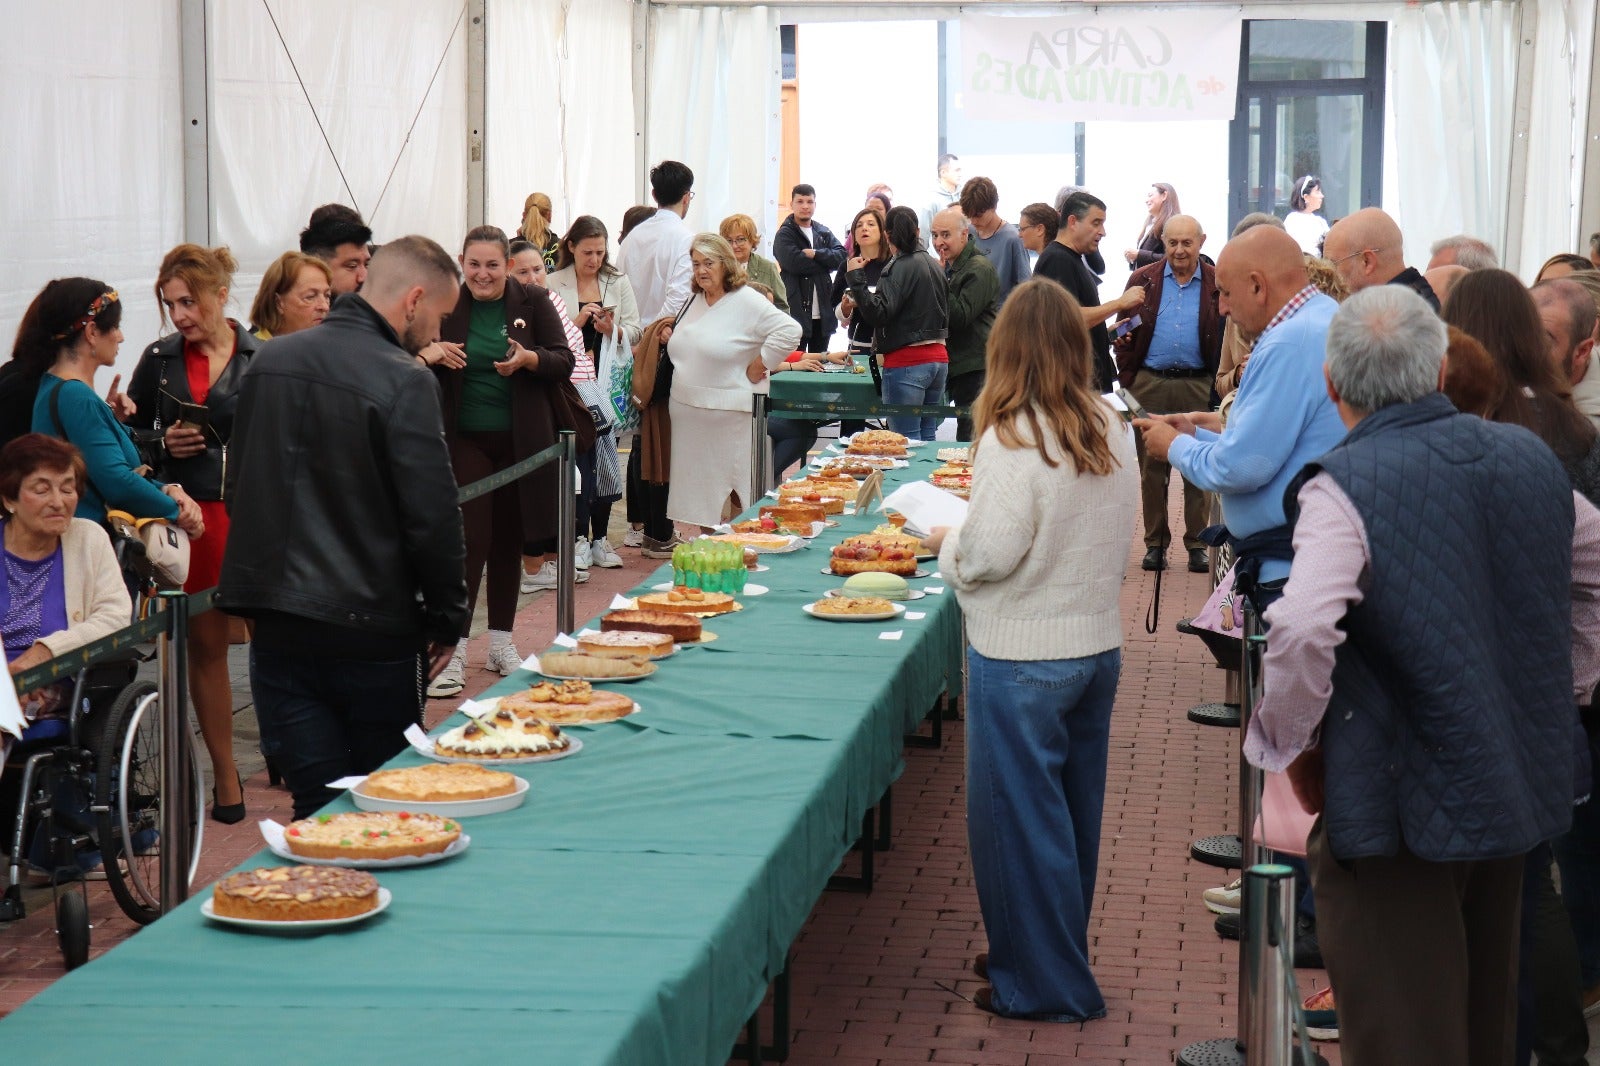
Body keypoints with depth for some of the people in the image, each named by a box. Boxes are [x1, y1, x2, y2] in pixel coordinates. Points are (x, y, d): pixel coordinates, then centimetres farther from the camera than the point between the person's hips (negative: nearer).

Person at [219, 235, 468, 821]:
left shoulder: (269, 361, 7)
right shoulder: (404, 382, -15)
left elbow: (239, 486, 16)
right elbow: (432, 516, -15)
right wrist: (447, 618, -2)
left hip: (276, 625, 5)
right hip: (372, 630, -5)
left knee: (316, 805, 8)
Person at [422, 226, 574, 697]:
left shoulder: (533, 302, -1)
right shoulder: (447, 305, -1)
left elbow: (564, 362, -3)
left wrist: (528, 358, -23)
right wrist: (428, 353, -18)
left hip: (520, 441, 1)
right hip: (465, 440, -1)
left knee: (509, 540, 10)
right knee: (470, 539, -9)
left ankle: (501, 643, 24)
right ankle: (453, 650, -6)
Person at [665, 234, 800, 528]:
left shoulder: (746, 302, -10)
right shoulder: (695, 301, 15)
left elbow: (790, 330, -20)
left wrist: (757, 367, -15)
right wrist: (670, 336, 10)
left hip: (729, 416, -8)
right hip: (687, 413, 8)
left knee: (733, 493, -5)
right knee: (699, 489, 11)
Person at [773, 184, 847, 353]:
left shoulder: (824, 233, 15)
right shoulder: (784, 234, -1)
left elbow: (841, 256, 0)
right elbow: (793, 262, -17)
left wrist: (815, 254, -13)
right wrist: (825, 262, -7)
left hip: (823, 313, 5)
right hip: (796, 312, -5)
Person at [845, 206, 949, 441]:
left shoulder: (900, 267, -10)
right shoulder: (933, 266, 15)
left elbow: (878, 313, -20)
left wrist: (856, 278, -16)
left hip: (906, 362, -8)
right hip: (938, 358, 8)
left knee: (906, 439, -8)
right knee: (927, 437, 12)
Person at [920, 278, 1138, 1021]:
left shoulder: (1012, 439, -19)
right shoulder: (1110, 431, 0)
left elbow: (990, 553, -19)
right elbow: (1119, 531, 9)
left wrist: (946, 543, 0)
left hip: (1021, 659, -7)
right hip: (1097, 645, 7)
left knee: (1018, 814, 6)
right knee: (1072, 811, 18)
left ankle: (1045, 984, 14)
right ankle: (1060, 955, 33)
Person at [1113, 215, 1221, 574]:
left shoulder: (1218, 283, 4)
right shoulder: (1142, 281, 7)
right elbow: (1125, 333, 8)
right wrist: (1127, 380, -2)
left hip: (1199, 386, -1)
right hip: (1150, 383, 1)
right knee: (1151, 467, 5)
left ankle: (1197, 543, 10)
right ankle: (1155, 542, 13)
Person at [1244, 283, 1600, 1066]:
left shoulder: (1344, 487, -19)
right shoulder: (1530, 458, 3)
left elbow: (1301, 633, -32)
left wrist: (1290, 745, -16)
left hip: (1397, 807, -7)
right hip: (1524, 787, 7)